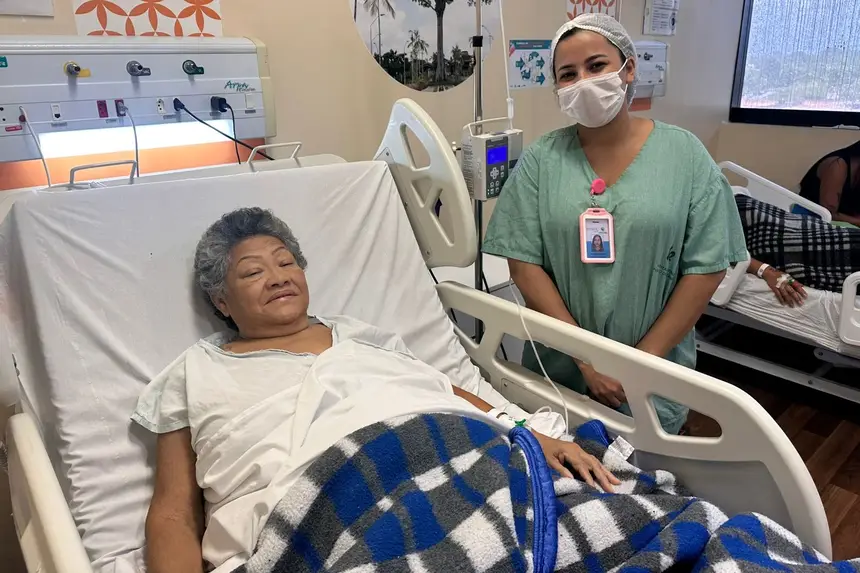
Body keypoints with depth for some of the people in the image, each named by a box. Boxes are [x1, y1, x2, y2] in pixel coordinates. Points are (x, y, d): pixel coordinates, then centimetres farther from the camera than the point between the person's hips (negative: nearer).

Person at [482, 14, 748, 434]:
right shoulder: (540, 160, -4)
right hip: (557, 366, 1)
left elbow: (707, 267, -5)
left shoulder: (685, 153, -4)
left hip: (654, 376, 0)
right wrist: (586, 357, -13)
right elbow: (524, 263, -8)